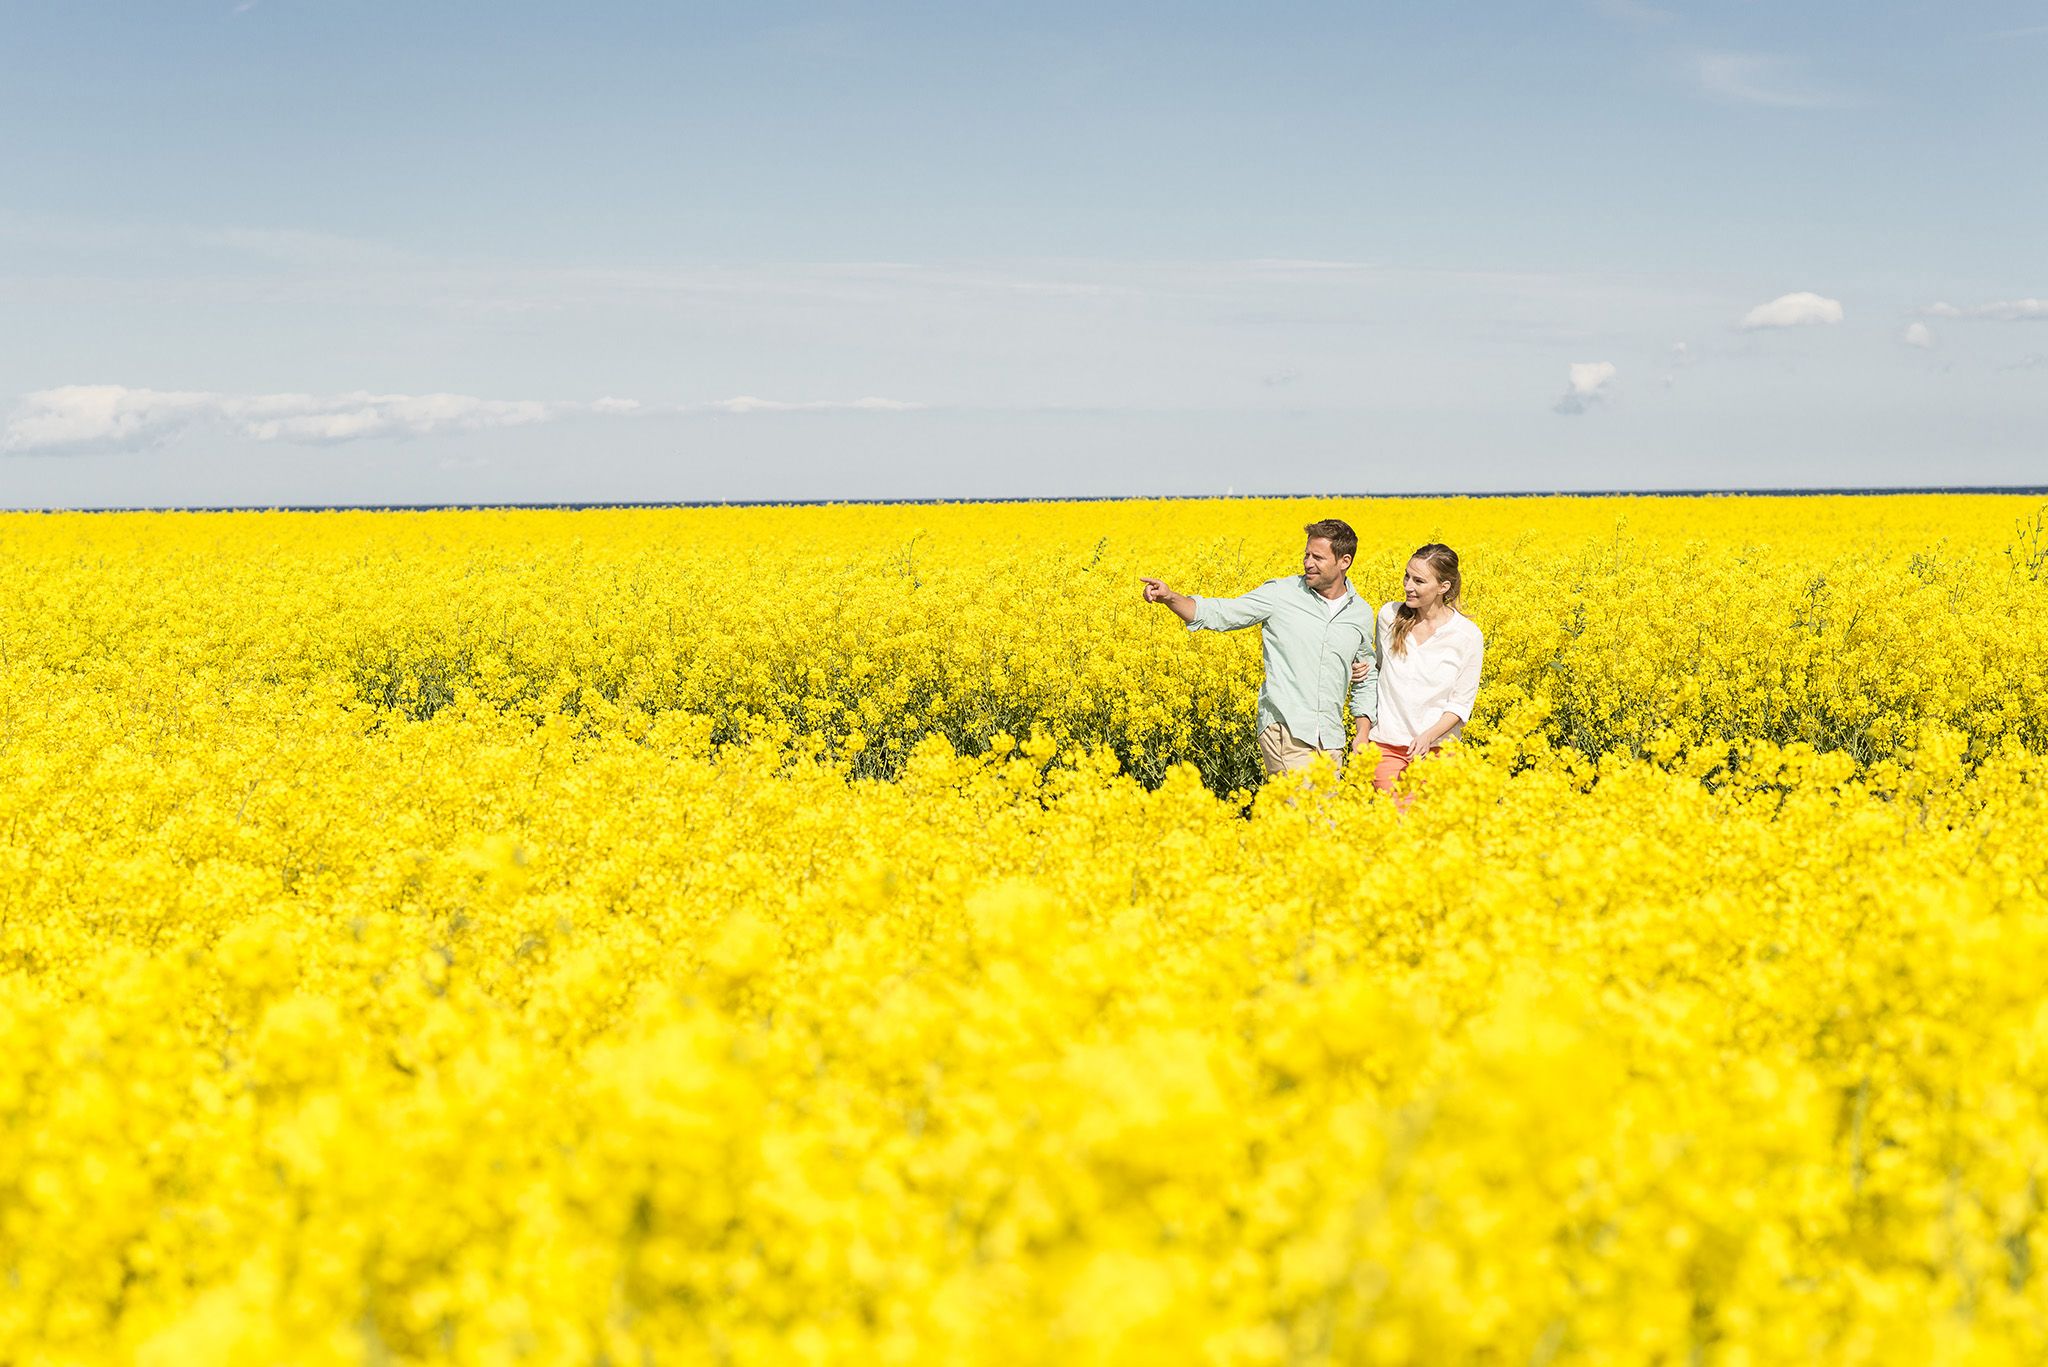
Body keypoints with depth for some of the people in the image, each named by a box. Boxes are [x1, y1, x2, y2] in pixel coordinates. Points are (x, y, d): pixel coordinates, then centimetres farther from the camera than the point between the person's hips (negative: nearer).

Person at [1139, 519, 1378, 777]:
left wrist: (1363, 735, 11)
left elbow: (1365, 680, 22)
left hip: (1330, 742, 4)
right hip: (1286, 728, -4)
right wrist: (1169, 597, -18)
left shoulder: (1362, 614, 10)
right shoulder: (1279, 594, -1)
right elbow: (1219, 614, -2)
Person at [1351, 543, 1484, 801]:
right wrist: (1362, 668, -4)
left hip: (1436, 747, -1)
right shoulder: (1389, 616, -3)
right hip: (1387, 743, 1)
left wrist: (1428, 736, -19)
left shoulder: (1469, 636, -10)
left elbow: (1460, 704, -4)